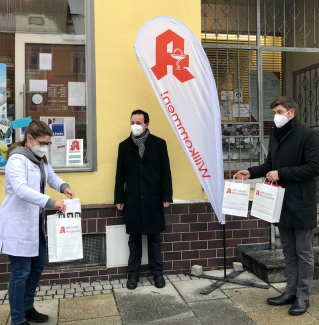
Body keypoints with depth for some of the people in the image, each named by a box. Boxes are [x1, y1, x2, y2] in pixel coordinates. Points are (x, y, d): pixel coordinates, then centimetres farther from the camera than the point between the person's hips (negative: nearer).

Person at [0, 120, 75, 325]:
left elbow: (51, 177, 19)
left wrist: (63, 186, -3)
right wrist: (51, 202, -41)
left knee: (39, 265, 16)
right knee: (21, 272, -1)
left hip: (35, 222, 9)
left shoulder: (40, 159, 10)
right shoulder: (17, 159, -19)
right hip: (18, 224, -9)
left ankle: (27, 308, 34)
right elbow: (22, 190, -33)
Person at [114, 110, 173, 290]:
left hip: (153, 198, -1)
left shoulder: (159, 143, 0)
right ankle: (134, 273, 21)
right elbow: (120, 174, 5)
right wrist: (119, 198, 3)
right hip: (132, 199, 1)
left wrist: (167, 196, -4)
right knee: (134, 237, 9)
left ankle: (158, 272, 21)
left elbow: (165, 172, 0)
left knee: (155, 237, 8)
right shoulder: (124, 145, 5)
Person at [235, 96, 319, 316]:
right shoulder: (275, 134, 11)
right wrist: (251, 173, 5)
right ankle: (291, 291, 27)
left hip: (301, 203, -7)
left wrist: (281, 173, -21)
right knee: (289, 250, 15)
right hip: (282, 202, 7)